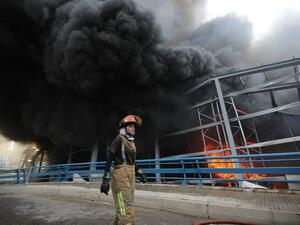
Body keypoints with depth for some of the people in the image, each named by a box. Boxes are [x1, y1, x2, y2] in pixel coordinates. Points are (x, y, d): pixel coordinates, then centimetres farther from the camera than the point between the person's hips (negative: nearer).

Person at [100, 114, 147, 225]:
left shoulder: (131, 142, 16)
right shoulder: (119, 139, -8)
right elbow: (109, 159, -12)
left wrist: (140, 173, 25)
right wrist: (105, 179, -17)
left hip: (130, 176, 9)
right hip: (121, 175, -9)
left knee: (125, 208, 18)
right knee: (126, 211, -10)